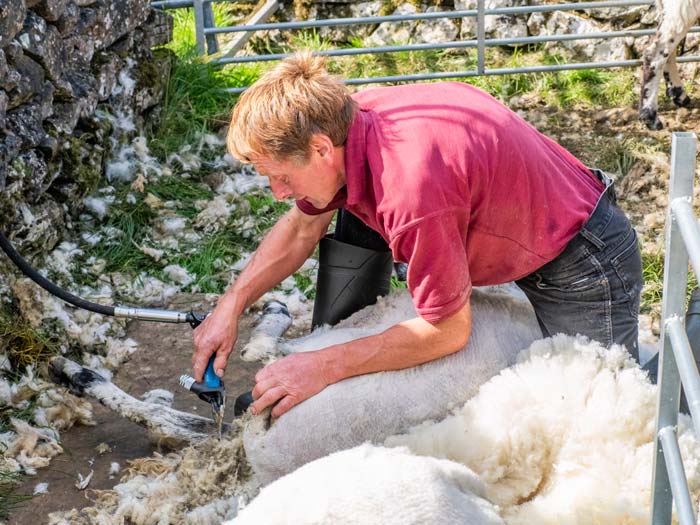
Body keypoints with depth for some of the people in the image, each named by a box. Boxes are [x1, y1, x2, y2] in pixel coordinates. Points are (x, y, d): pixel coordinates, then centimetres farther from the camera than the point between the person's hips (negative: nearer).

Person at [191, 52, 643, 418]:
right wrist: (231, 305, -3)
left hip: (582, 266, -8)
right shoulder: (345, 122, -13)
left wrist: (325, 367, -23)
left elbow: (448, 331, -27)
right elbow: (302, 228, 6)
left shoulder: (411, 186, -39)